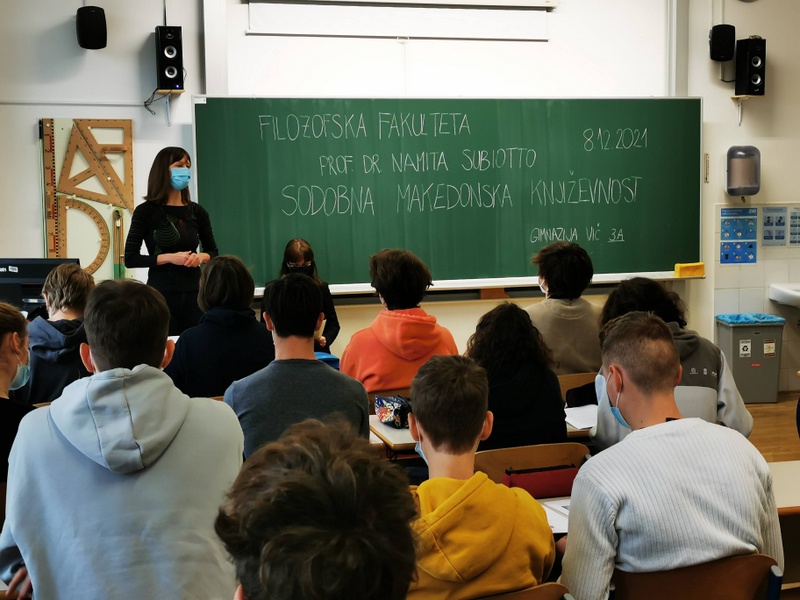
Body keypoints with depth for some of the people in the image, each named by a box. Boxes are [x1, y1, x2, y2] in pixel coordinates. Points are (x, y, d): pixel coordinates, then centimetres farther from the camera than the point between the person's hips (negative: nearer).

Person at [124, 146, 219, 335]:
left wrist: (201, 257, -5)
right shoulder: (146, 211, -2)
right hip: (161, 295, -3)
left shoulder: (197, 211, 8)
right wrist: (168, 258, -15)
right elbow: (130, 259, -5)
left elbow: (213, 252, 18)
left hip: (193, 293, 3)